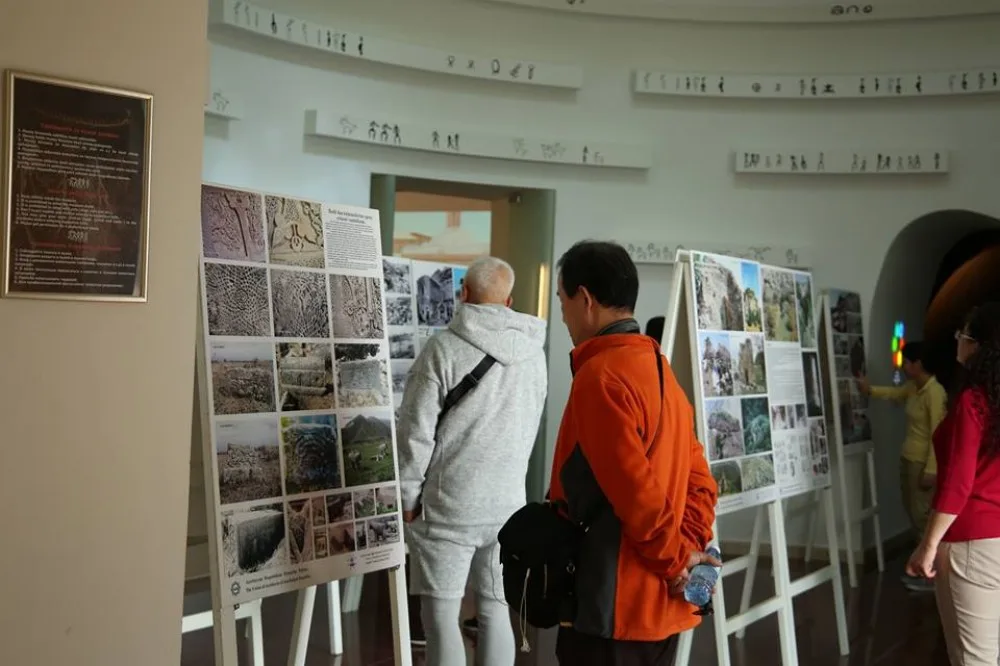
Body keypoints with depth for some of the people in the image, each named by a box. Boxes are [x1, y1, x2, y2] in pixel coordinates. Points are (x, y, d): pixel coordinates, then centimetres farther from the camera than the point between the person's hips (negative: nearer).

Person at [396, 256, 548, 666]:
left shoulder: (443, 348, -10)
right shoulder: (534, 353, 5)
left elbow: (416, 431, -10)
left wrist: (408, 495, 0)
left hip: (447, 505, -4)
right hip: (508, 504, 4)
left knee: (441, 614, 3)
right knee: (495, 611, 11)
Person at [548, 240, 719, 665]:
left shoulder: (601, 376, -17)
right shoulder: (661, 371, 13)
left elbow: (635, 490, -22)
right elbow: (698, 480, 12)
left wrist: (675, 560, -11)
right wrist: (690, 546, 2)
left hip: (611, 607, -9)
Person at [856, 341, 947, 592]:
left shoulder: (934, 393, -20)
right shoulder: (913, 387, 8)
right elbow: (894, 393, 32)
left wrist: (931, 470, -22)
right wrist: (869, 390, 20)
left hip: (923, 463, -9)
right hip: (907, 459, 9)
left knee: (922, 517, -5)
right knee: (914, 514, 14)